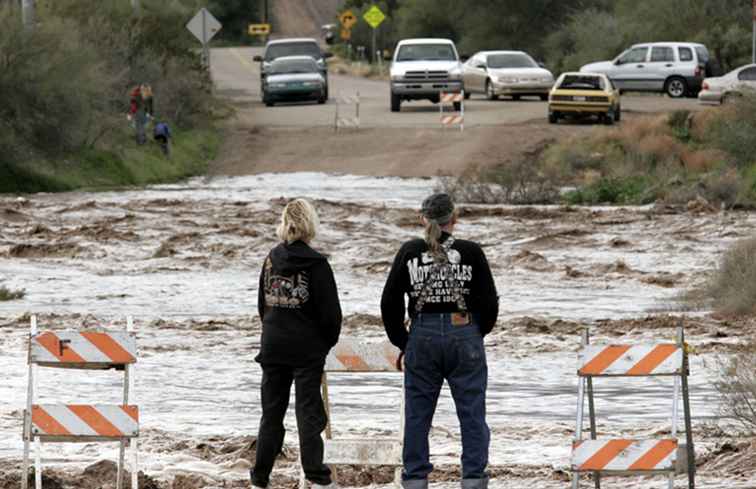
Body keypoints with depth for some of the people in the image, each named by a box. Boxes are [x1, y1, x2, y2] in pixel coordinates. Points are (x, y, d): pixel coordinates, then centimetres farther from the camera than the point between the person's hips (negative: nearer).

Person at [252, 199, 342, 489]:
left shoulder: (272, 258, 2)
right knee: (309, 410, 2)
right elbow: (329, 309, -11)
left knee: (272, 410, 11)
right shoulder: (316, 264, -13)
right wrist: (330, 340, 5)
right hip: (307, 349, -4)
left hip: (273, 345, 4)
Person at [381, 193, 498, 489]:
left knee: (417, 416, 9)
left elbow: (390, 303, 1)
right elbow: (489, 303, -1)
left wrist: (402, 343, 11)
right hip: (464, 336, -1)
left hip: (422, 339, 1)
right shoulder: (471, 253, -4)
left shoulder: (409, 253, -1)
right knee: (472, 413, 5)